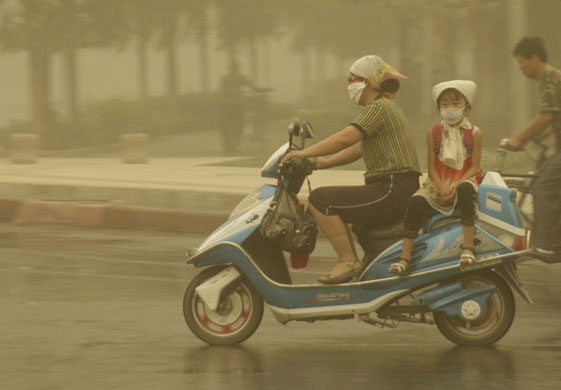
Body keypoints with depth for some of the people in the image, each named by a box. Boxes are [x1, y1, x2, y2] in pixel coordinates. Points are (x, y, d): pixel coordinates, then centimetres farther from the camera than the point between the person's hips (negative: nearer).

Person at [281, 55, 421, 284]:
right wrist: (323, 163, 17)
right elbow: (357, 149, 24)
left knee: (319, 200, -15)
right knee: (330, 205, 25)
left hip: (392, 191, -11)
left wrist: (305, 153, -17)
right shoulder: (386, 108, 21)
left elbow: (346, 138, -22)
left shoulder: (379, 107, -11)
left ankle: (348, 260, -13)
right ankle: (350, 262, 21)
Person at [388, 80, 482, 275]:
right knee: (417, 201, -28)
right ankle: (404, 257, -30)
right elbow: (432, 166, 3)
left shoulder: (474, 133, 0)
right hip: (438, 183, 2)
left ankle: (468, 246, -33)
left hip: (463, 180, -2)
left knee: (466, 190, -39)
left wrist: (456, 186, -20)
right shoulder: (434, 132, 5)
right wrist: (441, 187, -15)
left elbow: (474, 167, -5)